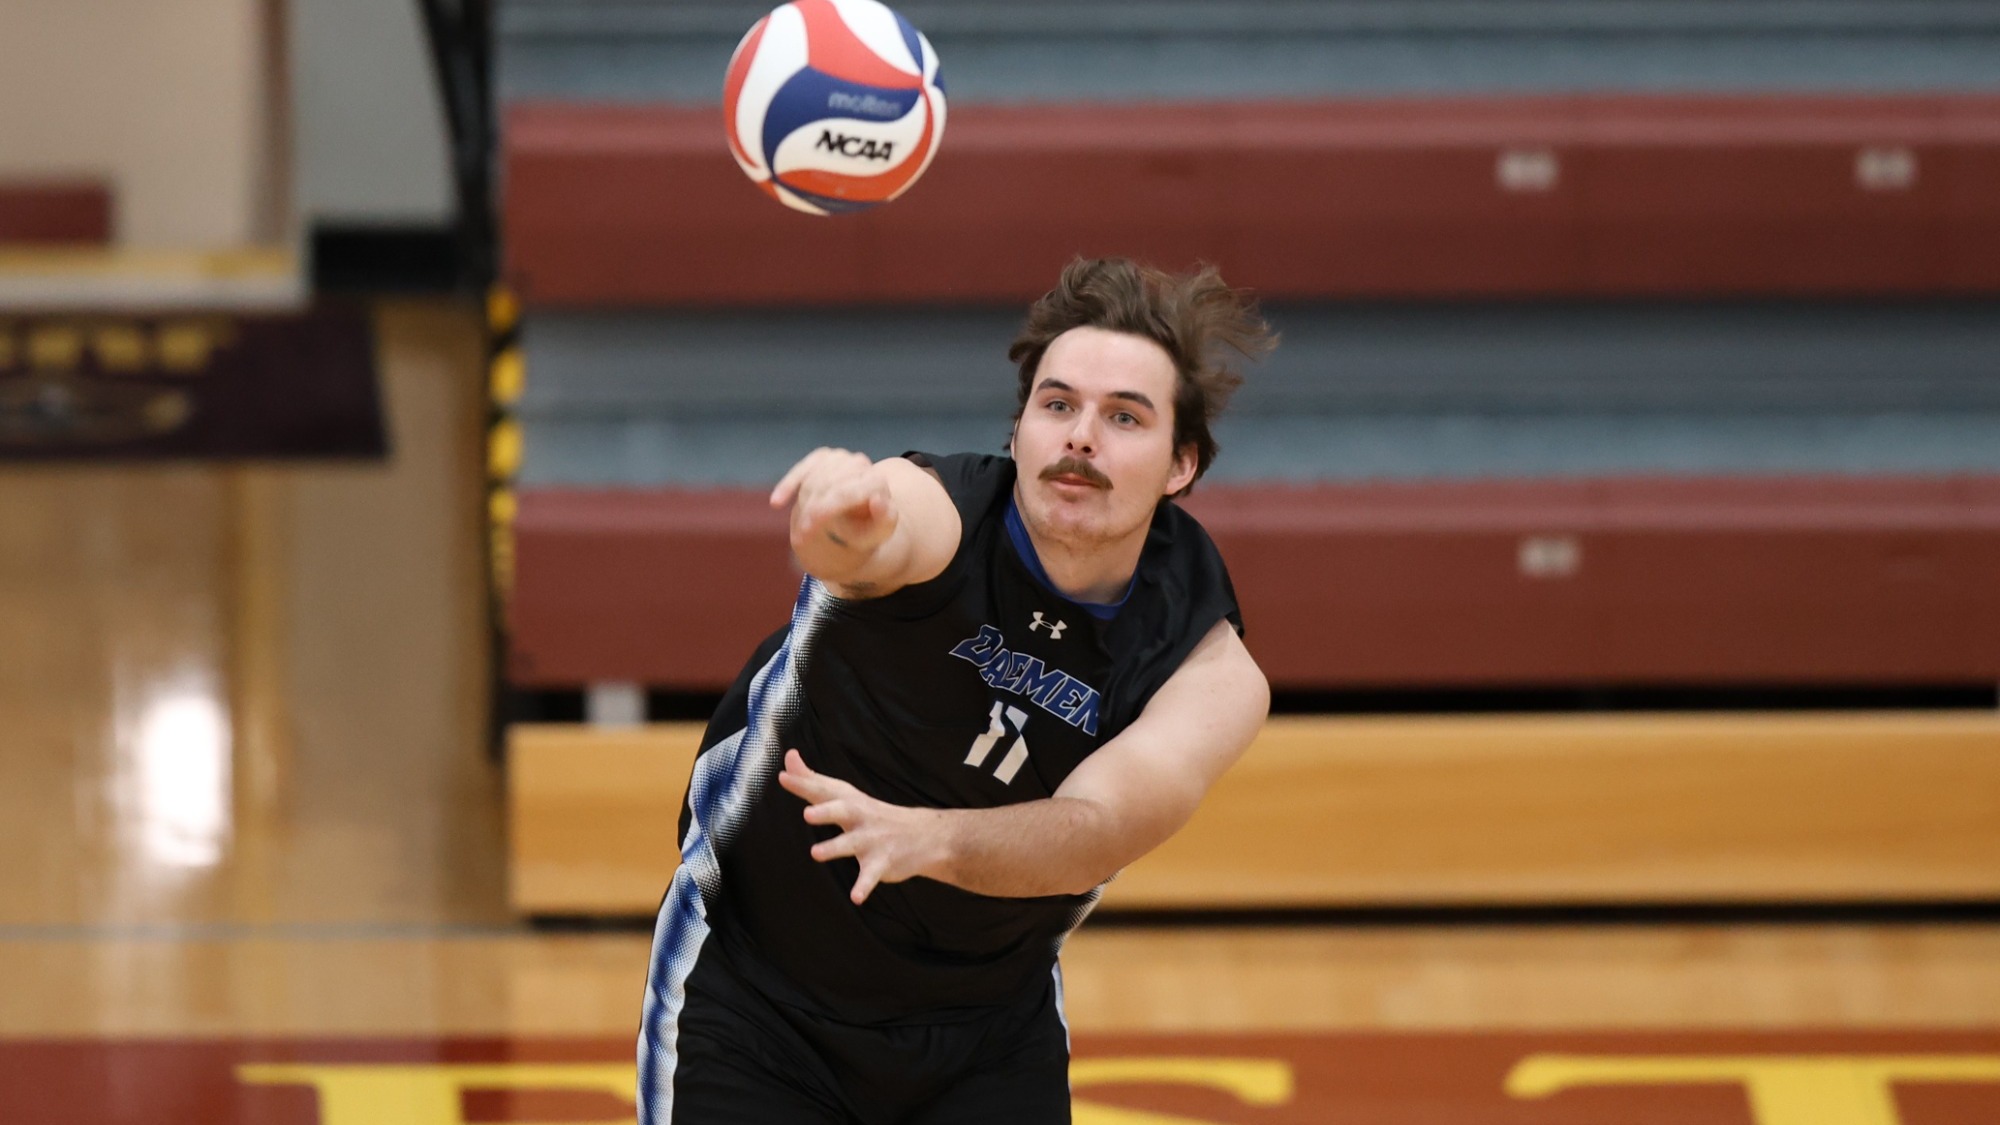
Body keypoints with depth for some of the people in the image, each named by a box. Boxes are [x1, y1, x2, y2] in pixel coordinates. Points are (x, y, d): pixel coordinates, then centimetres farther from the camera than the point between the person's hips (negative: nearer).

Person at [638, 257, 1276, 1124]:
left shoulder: (1213, 678, -15)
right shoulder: (932, 514, -23)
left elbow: (1093, 831, -33)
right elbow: (868, 542, -48)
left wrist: (923, 838, -53)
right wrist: (846, 526, -74)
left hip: (992, 1039, 3)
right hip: (753, 1009, -3)